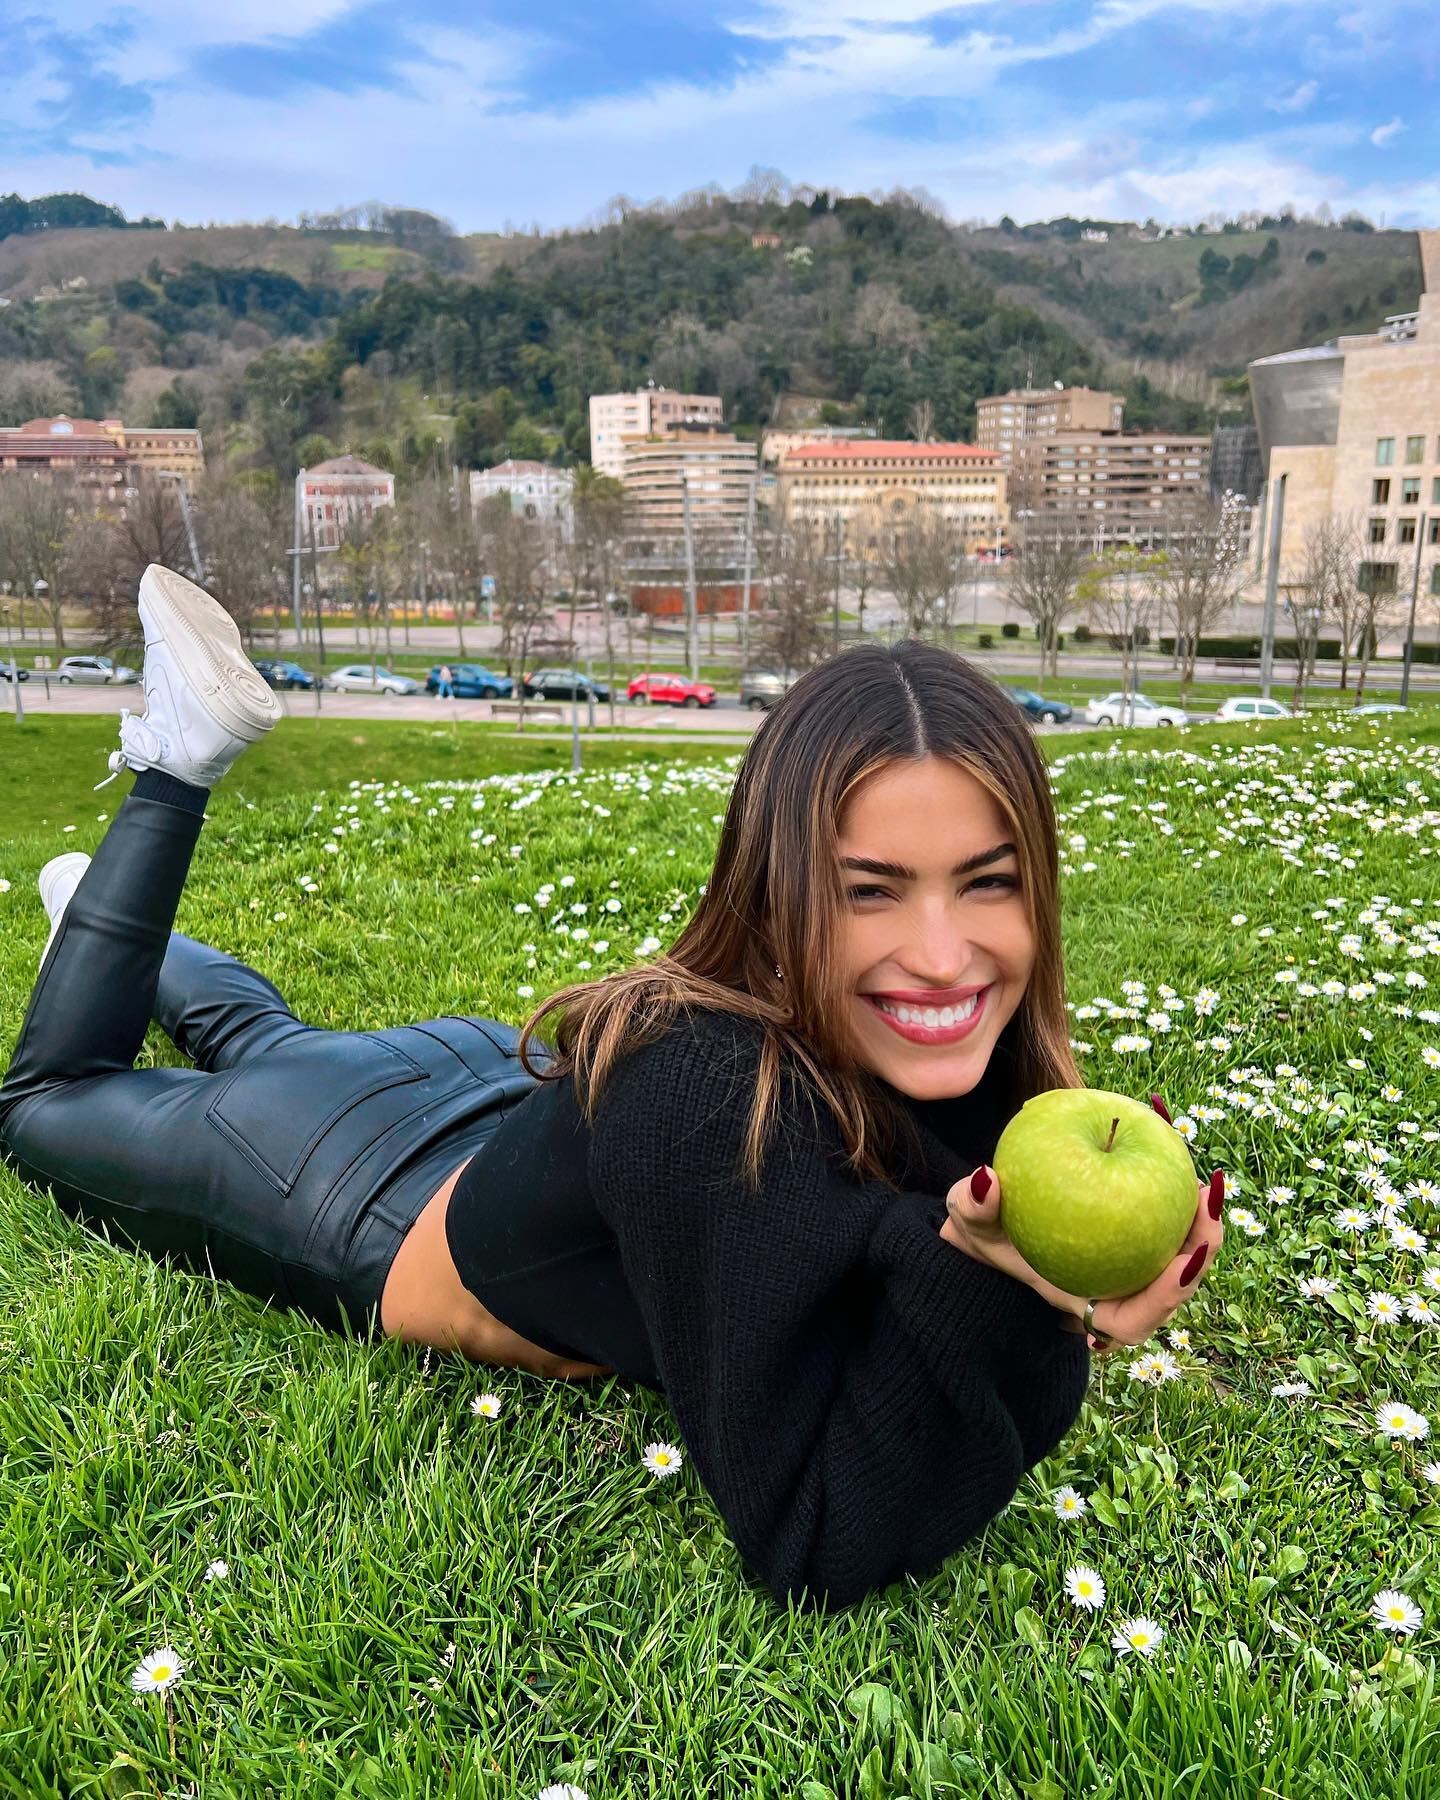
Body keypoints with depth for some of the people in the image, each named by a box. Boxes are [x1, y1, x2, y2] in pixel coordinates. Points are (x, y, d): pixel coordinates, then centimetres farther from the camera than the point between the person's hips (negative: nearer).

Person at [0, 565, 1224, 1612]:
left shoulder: (970, 1053, -25)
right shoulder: (712, 1094, -45)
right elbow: (807, 1553, -37)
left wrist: (1073, 1320, -31)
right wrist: (984, 1285, -48)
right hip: (373, 1199, -5)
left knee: (271, 1046, 37)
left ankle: (108, 912, 59)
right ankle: (180, 762, 27)